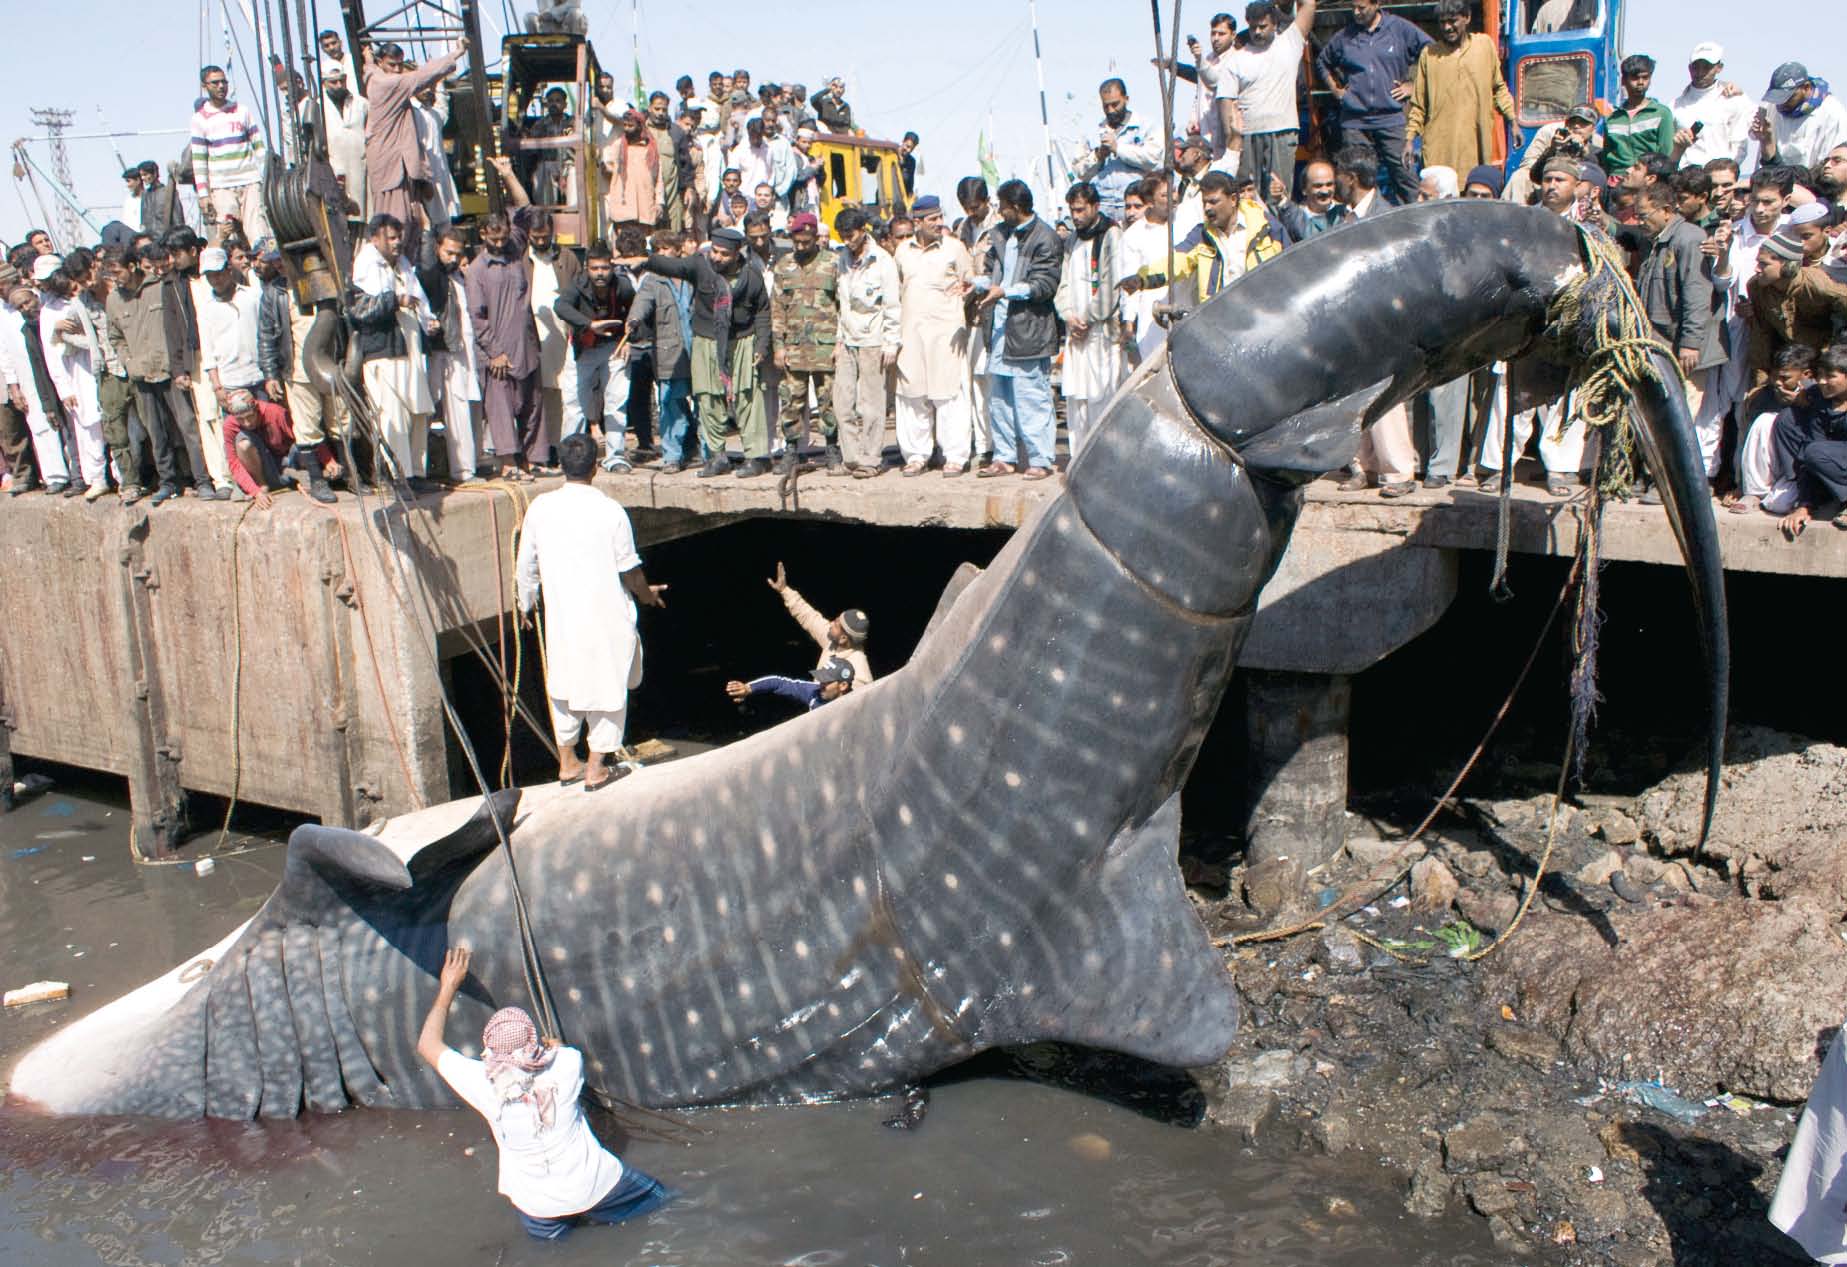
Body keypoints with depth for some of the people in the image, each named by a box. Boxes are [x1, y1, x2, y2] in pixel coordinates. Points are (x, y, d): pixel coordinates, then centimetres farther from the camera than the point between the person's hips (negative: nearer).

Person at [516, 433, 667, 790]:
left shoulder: (540, 507, -4)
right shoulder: (610, 511, -14)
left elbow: (526, 565, 6)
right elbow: (629, 570, -8)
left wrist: (526, 602, 23)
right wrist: (646, 594, 13)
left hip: (560, 616, 4)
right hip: (606, 616, -4)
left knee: (564, 686, 19)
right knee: (607, 686, 10)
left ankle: (567, 763, 28)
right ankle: (597, 768, 14)